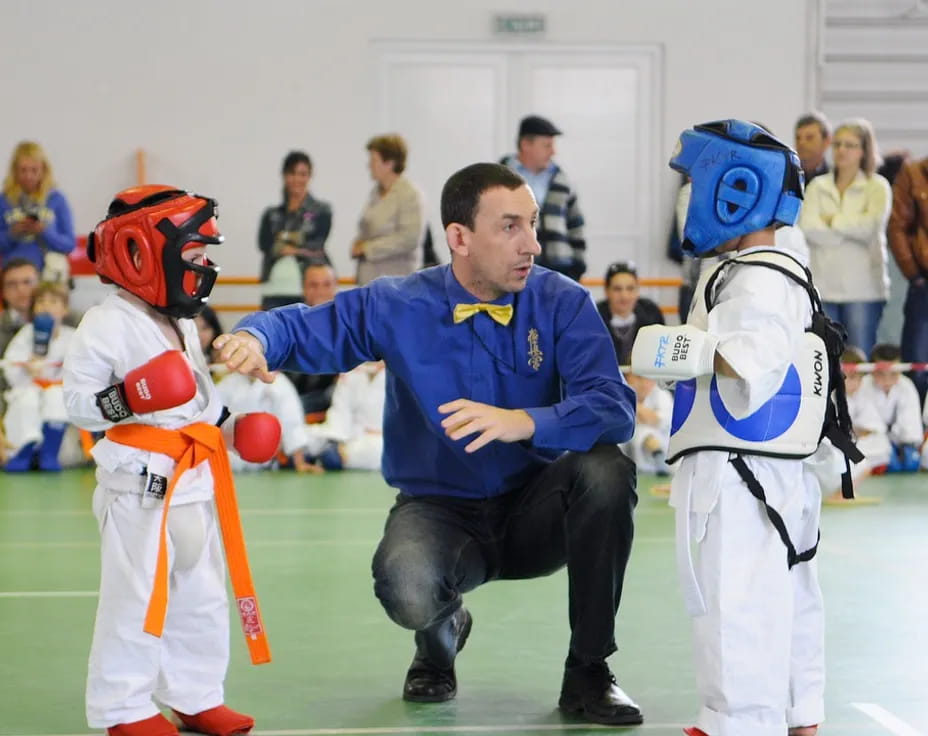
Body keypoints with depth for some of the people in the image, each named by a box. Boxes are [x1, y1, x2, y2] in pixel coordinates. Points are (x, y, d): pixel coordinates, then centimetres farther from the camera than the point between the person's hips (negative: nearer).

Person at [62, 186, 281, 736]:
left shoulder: (184, 326, 15)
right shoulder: (108, 325, -12)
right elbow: (78, 401, -15)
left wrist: (232, 428, 14)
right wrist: (126, 401, -30)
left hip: (196, 481, 9)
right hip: (139, 483, -9)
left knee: (202, 595, 13)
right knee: (135, 597, -4)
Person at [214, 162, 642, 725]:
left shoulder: (563, 303, -9)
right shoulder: (398, 308, -7)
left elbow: (614, 407, -20)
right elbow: (303, 327, 2)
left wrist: (522, 422, -38)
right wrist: (254, 338, -23)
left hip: (534, 511, 1)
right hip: (441, 510, -1)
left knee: (607, 470, -31)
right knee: (407, 590, -36)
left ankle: (588, 672, -12)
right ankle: (442, 635, 8)